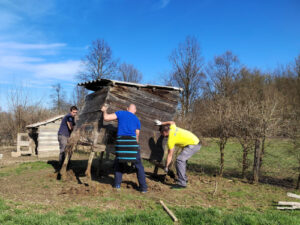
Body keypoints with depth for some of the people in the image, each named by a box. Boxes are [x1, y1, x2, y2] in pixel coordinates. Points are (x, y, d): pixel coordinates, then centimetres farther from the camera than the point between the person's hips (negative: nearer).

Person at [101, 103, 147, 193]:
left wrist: (104, 111, 26)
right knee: (138, 165, 9)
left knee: (119, 163, 21)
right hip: (132, 142, 0)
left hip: (121, 141, 0)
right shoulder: (137, 120, 18)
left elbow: (106, 118, 6)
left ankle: (117, 184, 19)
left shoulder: (121, 113, 11)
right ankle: (143, 187, 6)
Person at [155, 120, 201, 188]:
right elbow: (172, 122, 32)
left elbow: (170, 155, -9)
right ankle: (184, 178, 31)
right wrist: (161, 123, 29)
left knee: (179, 160, -18)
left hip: (193, 145, -10)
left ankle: (182, 183, -20)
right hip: (196, 141, 10)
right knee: (182, 159, 21)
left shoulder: (170, 140, -13)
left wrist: (166, 167, 1)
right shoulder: (172, 128, 6)